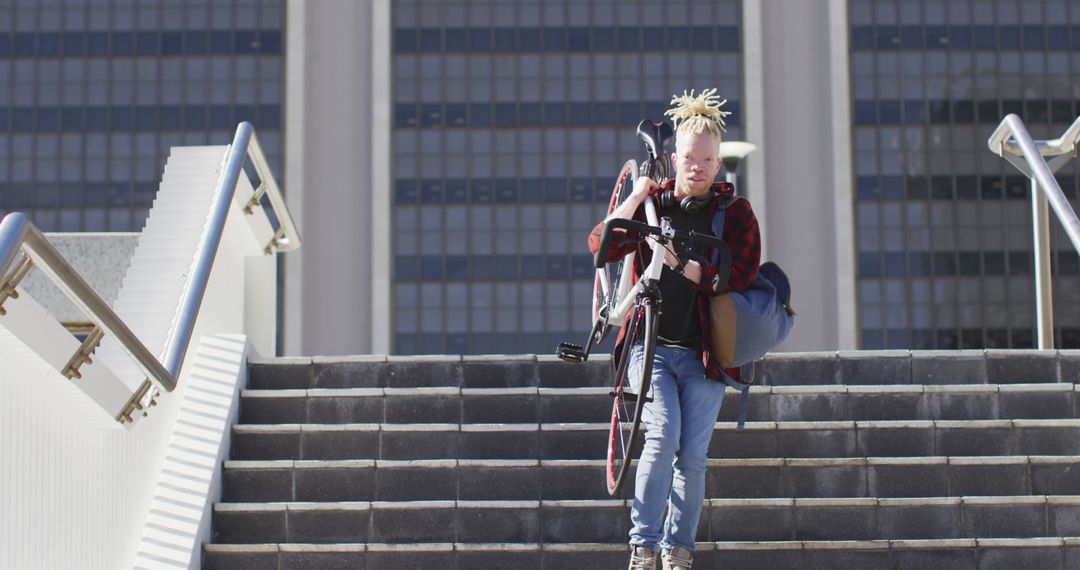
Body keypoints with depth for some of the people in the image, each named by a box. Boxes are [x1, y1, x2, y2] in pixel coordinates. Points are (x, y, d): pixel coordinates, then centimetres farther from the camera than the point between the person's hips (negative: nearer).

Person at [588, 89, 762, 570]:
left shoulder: (736, 213, 3)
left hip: (704, 353, 1)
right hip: (652, 345, -1)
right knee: (663, 434, -19)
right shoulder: (654, 201, 5)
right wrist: (637, 195, -12)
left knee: (693, 454, 0)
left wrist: (682, 265, -17)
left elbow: (741, 279, -9)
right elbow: (602, 246, -7)